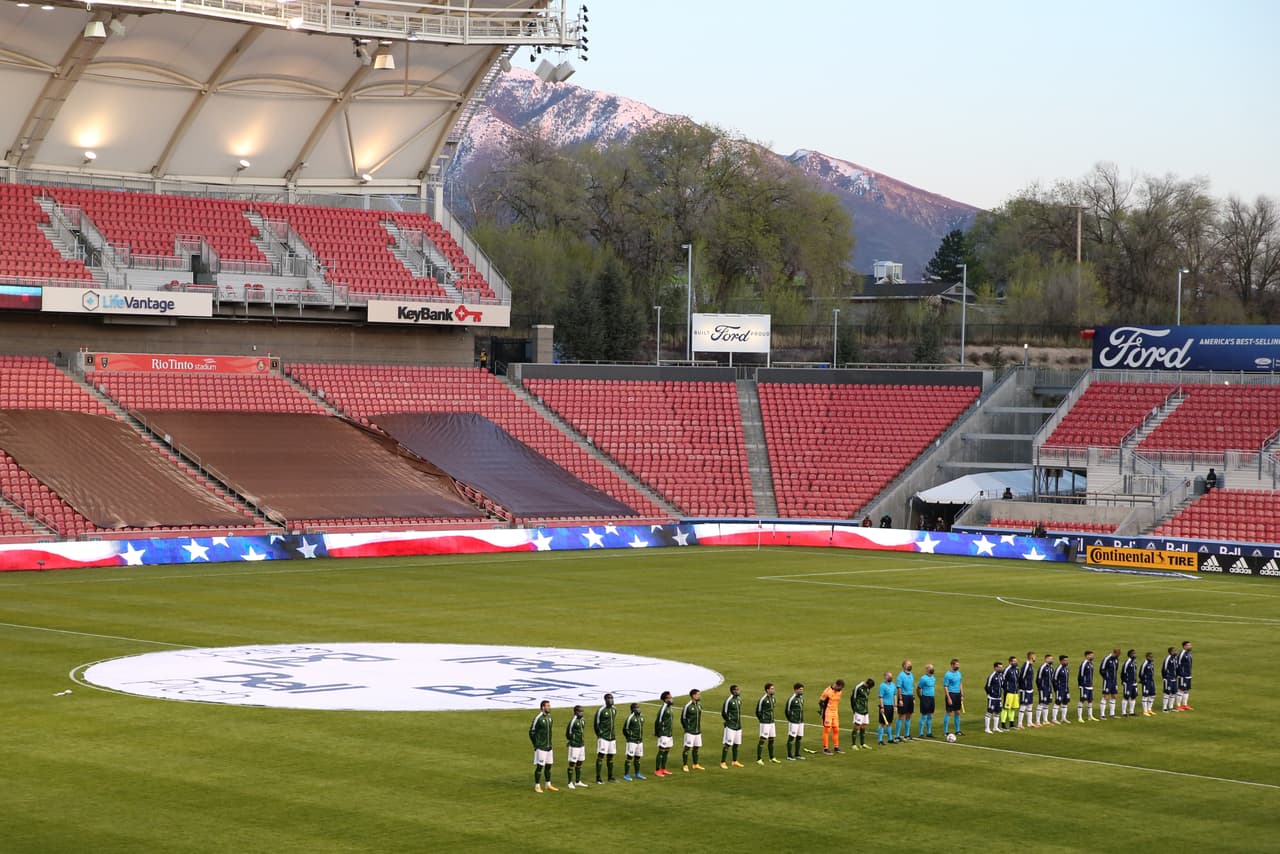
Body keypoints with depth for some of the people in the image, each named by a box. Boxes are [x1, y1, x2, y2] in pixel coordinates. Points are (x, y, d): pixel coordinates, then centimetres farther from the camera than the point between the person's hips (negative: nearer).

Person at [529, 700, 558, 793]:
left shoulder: (549, 717, 10)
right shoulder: (538, 718, -14)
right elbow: (531, 732, -10)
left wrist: (550, 744, 16)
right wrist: (535, 744, -8)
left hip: (548, 747, 8)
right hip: (540, 747, -8)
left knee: (548, 766, 12)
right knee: (540, 766, -4)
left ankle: (548, 785, 21)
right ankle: (537, 786, 3)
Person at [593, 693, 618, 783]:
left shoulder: (614, 710, 10)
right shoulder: (601, 710, -12)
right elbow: (596, 724, -6)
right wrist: (599, 735, -2)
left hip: (612, 738, 7)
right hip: (603, 738, -7)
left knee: (610, 757, 12)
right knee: (600, 756, -7)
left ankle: (610, 777, 21)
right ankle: (598, 778, -5)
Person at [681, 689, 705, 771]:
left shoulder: (699, 705, 8)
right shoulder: (688, 706, -13)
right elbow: (683, 718, -8)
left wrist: (699, 728, 15)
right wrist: (686, 728, -10)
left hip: (698, 731, 7)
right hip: (690, 732, -7)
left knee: (696, 747, 12)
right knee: (687, 748, -2)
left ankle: (695, 765, 22)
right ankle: (685, 765, 4)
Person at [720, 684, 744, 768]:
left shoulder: (739, 699, 9)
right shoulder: (729, 700, -15)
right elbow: (724, 713, -13)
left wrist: (739, 721, 14)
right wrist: (729, 720, -8)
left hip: (738, 726, 7)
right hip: (730, 726, -7)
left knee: (736, 744, 13)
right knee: (727, 745, -5)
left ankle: (735, 762, 24)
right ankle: (722, 762, 1)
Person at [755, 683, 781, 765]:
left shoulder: (773, 698, 9)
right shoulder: (763, 699, -15)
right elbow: (758, 711, -11)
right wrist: (761, 719, -4)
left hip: (772, 722, 8)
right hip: (765, 723, -8)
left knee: (771, 740, 13)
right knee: (762, 740, -6)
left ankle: (772, 758, 23)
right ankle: (759, 759, -2)